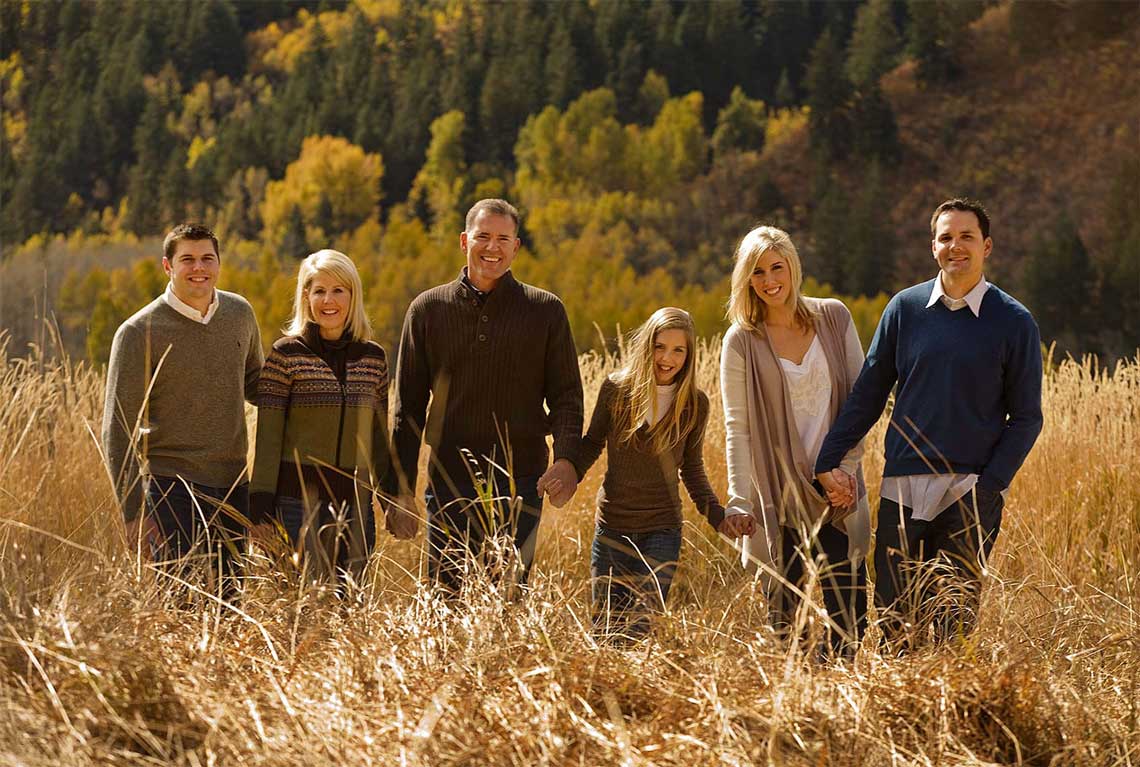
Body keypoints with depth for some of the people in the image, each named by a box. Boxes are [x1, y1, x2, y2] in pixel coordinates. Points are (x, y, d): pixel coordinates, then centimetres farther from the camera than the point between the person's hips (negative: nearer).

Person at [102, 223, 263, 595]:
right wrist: (133, 511, -12)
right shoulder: (139, 333, -9)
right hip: (174, 488, -5)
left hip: (233, 484, 5)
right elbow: (118, 431, -8)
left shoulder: (240, 313, 6)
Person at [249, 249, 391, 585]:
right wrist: (261, 506, -7)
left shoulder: (373, 357, 10)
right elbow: (268, 435, -3)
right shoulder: (286, 353, -2)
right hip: (299, 499, -4)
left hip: (356, 502, 4)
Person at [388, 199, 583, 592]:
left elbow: (566, 396, 5)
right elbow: (408, 407, 10)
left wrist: (566, 458, -15)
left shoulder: (546, 311, 5)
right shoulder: (428, 309, 7)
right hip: (449, 484, 1)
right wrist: (401, 492, 5)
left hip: (520, 486, -1)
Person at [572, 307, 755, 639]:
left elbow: (692, 469, 8)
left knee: (640, 630, -7)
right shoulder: (616, 388, -5)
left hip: (661, 530, -1)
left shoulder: (695, 404, -3)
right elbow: (592, 444, 6)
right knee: (605, 627, 7)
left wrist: (718, 517, -4)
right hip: (612, 525, 1)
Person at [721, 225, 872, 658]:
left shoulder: (834, 318, 4)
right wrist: (737, 503, -11)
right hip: (780, 495, -2)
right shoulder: (742, 341, -2)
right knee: (783, 612, -1)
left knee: (849, 613, -1)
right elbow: (737, 428, -4)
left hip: (837, 491, 2)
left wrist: (847, 469, -2)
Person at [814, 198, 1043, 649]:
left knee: (953, 621, -4)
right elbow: (868, 393, 11)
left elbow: (1026, 417, 2)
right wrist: (827, 460, 3)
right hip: (902, 488, 3)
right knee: (894, 613, 5)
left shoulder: (1014, 323, 0)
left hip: (971, 491, -3)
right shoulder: (905, 308, 6)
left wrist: (989, 484, -10)